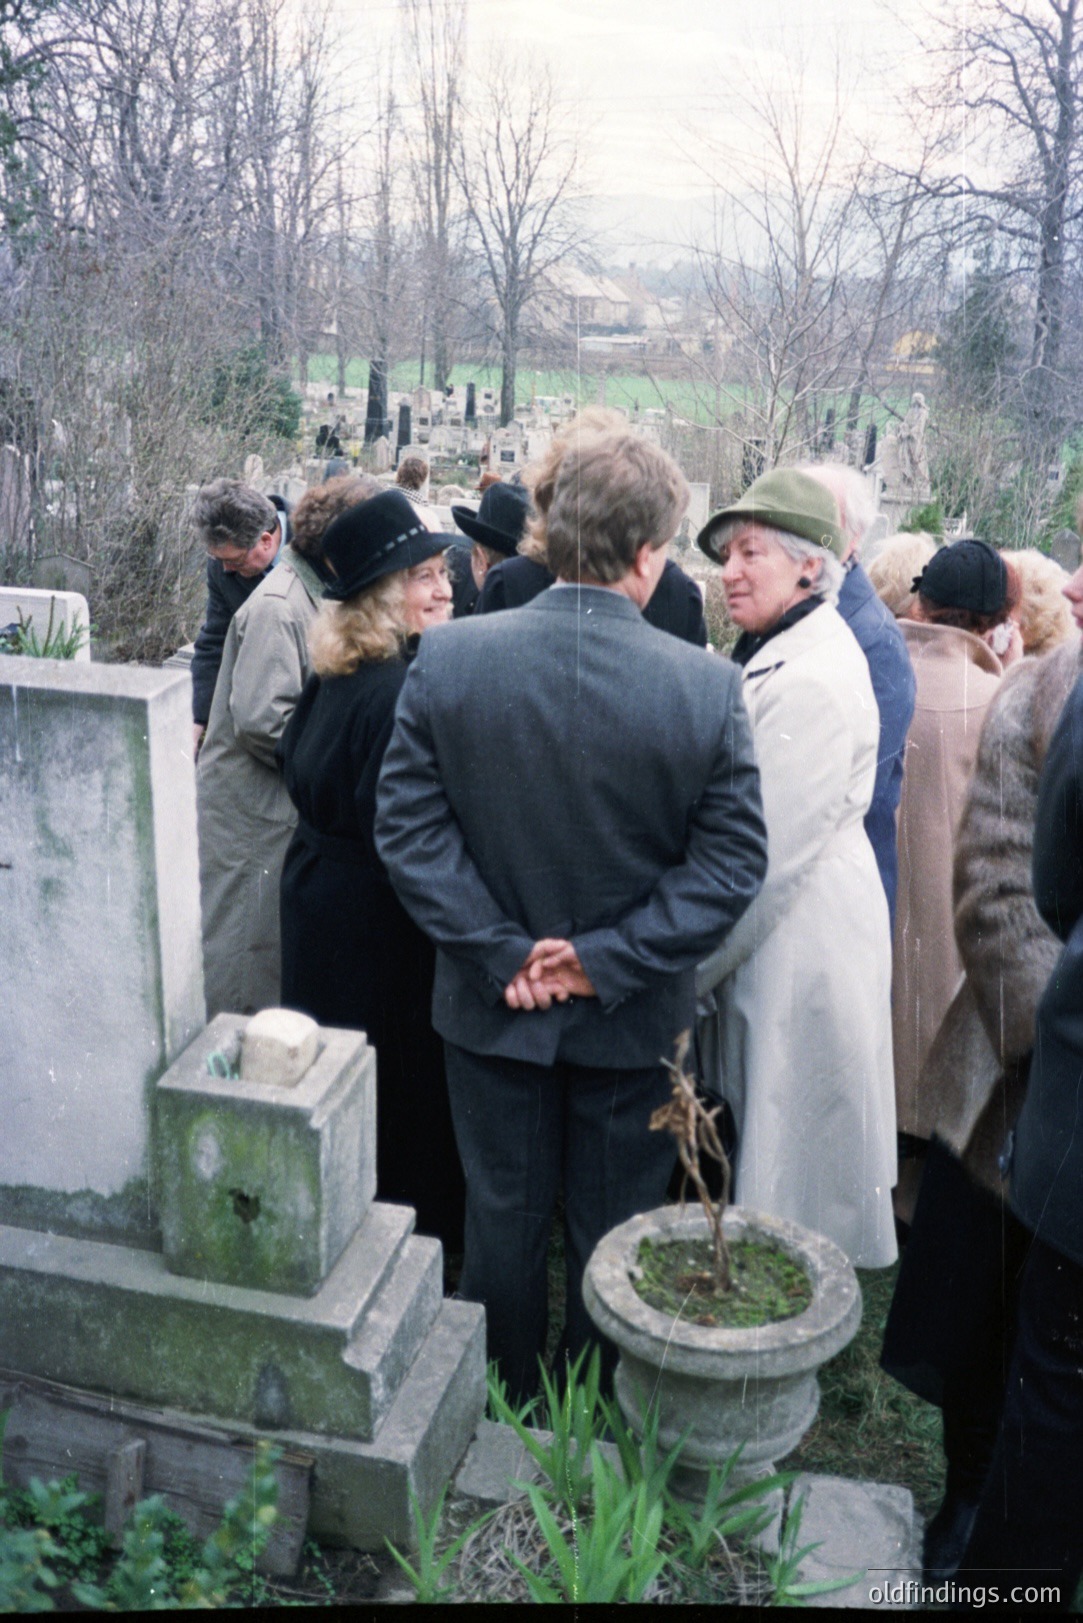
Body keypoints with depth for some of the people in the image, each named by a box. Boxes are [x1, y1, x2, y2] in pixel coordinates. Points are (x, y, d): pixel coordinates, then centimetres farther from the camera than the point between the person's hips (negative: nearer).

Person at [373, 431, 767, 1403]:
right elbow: (731, 862, -15)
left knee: (503, 1221, 20)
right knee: (613, 1236, 19)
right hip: (634, 1026, -1)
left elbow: (407, 828, -12)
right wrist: (610, 958, -11)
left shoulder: (448, 658, -13)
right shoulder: (709, 686, -17)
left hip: (492, 1006, 2)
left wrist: (501, 951, -9)